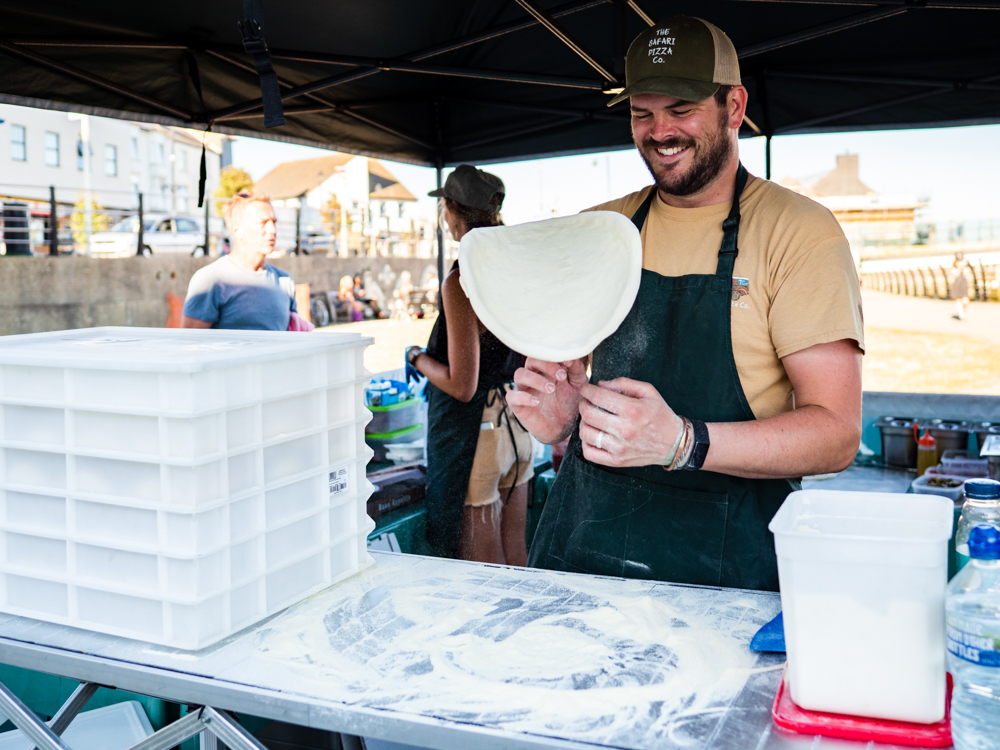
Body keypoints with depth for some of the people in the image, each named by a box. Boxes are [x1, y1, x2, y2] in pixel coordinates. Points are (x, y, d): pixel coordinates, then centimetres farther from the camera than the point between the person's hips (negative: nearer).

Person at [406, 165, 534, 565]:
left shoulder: (461, 283, -20)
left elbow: (461, 386, -19)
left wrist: (417, 357, -3)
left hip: (474, 431, -7)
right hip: (518, 424, 8)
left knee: (483, 573, 5)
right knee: (515, 554, 18)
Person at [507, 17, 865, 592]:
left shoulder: (800, 232, -7)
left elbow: (836, 434, -13)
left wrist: (681, 442, -28)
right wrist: (556, 415, -8)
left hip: (724, 566, -3)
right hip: (581, 544, 4)